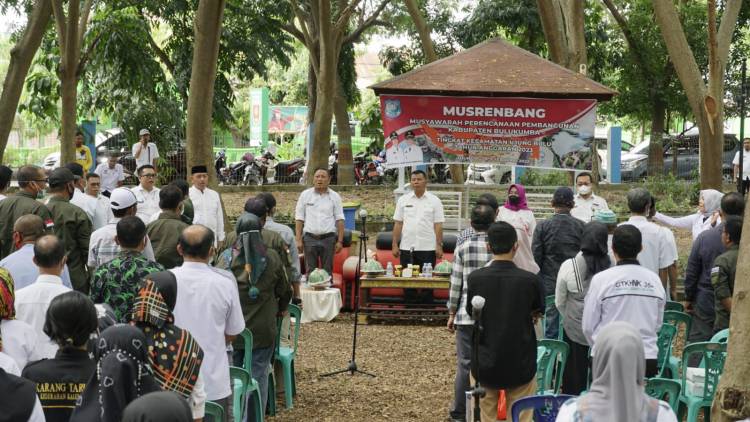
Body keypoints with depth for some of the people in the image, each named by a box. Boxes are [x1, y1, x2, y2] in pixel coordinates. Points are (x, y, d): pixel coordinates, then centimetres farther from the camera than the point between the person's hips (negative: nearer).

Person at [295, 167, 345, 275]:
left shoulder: (334, 196, 4)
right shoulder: (305, 195, 4)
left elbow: (340, 220, 2)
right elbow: (299, 219, 4)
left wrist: (340, 241, -5)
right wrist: (298, 240, -3)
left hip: (328, 238, 0)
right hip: (310, 238, 0)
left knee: (327, 271, 4)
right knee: (310, 271, 3)